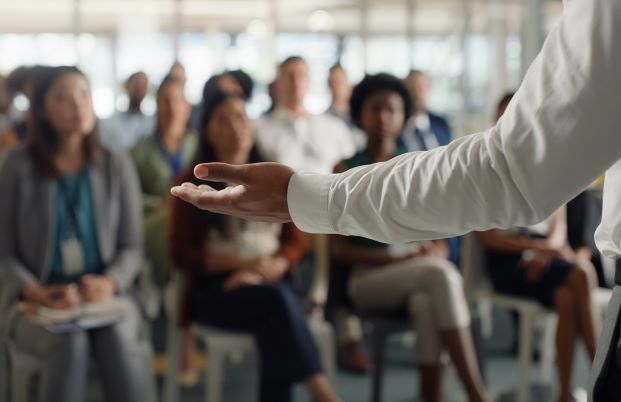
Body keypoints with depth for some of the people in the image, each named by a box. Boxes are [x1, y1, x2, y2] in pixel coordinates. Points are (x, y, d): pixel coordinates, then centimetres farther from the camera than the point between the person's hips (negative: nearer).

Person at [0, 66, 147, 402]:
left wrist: (110, 282, -14)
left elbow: (132, 246, 7)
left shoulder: (117, 166, 6)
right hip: (35, 302, -1)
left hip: (102, 295, 2)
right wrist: (35, 292, -17)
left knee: (117, 338, -32)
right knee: (69, 342, -34)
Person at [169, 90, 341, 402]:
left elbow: (296, 241, 11)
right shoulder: (192, 184, 4)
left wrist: (269, 269, -13)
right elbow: (181, 254, 0)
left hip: (269, 284, 3)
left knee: (276, 325, -34)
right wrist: (241, 262, -15)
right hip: (215, 289, -2)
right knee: (277, 298, -35)